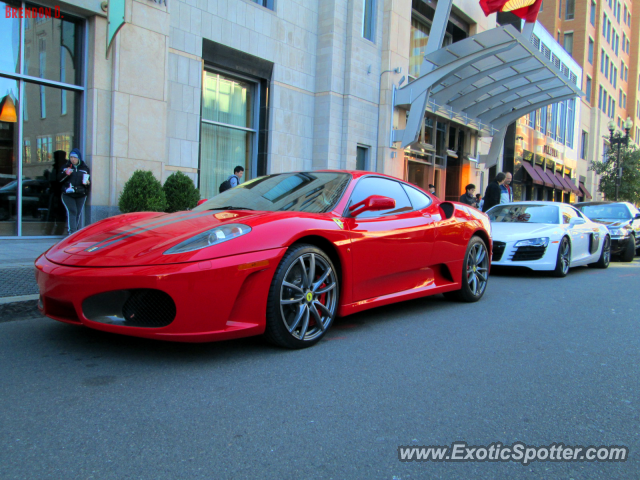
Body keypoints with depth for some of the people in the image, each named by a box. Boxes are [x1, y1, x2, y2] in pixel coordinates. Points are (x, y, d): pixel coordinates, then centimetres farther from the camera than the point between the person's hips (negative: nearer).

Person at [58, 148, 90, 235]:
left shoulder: (85, 168, 11)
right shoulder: (66, 167, 9)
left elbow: (90, 181, 13)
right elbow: (59, 179, 4)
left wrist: (87, 183, -11)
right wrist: (66, 174, -14)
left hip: (81, 195, 2)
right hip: (68, 194, -1)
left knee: (78, 214, 5)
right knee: (72, 211, -15)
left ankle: (75, 232, 18)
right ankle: (72, 231, -20)